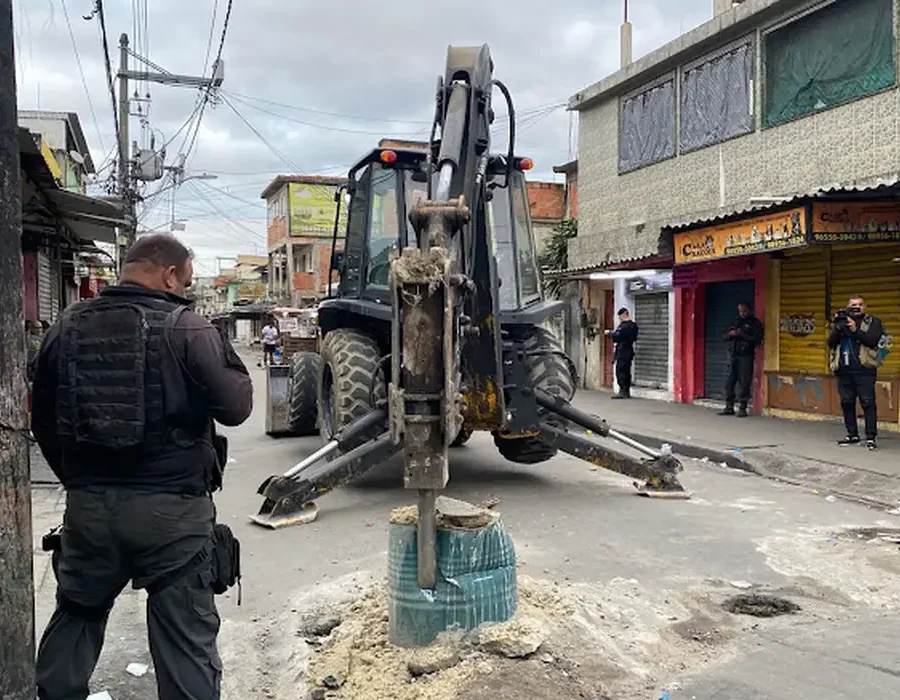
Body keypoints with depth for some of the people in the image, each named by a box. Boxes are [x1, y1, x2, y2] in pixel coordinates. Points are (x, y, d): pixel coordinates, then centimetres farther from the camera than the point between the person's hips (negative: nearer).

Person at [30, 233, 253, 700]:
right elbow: (236, 407, -10)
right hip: (172, 508, -5)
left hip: (87, 504, 5)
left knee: (75, 617, 26)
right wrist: (223, 352, 6)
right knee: (185, 633, 6)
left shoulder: (67, 326, 5)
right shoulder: (185, 329, -12)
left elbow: (43, 422, 12)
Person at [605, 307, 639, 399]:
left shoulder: (624, 326, -18)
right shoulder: (633, 325, 13)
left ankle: (622, 391, -7)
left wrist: (609, 333, -2)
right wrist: (613, 333, 12)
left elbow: (616, 337, -21)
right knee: (626, 371, 12)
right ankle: (627, 392, 16)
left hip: (622, 352, -10)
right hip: (629, 351, 10)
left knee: (620, 371, -6)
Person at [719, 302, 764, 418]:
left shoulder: (755, 323, 3)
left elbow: (757, 340, -9)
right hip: (733, 355, 5)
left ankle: (743, 408, 0)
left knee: (744, 383, -5)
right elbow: (725, 337, 19)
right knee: (729, 382, 2)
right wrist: (730, 334, -3)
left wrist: (742, 334, -16)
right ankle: (729, 407, 9)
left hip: (746, 356, -5)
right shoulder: (736, 322, 20)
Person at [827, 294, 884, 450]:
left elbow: (873, 340, -11)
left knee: (868, 403, -7)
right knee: (846, 403, 8)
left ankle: (871, 437, -5)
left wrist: (855, 330, -21)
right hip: (844, 371, 4)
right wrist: (838, 328, -11)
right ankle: (853, 435, 18)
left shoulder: (873, 322, 6)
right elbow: (831, 343, 5)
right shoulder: (840, 321, 15)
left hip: (864, 370, -4)